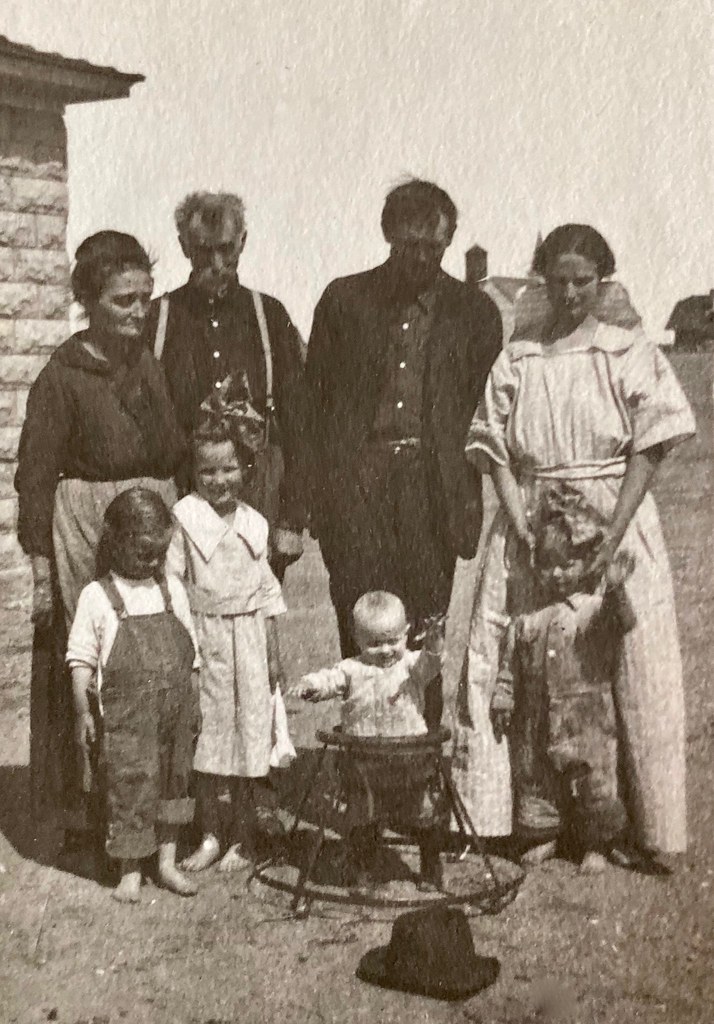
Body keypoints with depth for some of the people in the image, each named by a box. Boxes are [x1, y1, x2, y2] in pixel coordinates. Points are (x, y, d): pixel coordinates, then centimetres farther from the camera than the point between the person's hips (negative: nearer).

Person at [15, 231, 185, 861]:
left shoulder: (153, 365, 8)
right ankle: (85, 819, 13)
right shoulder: (62, 378, -8)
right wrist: (40, 567, -10)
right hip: (85, 534, -5)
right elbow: (36, 478, -7)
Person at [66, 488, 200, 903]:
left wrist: (195, 706, 11)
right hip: (125, 716, -4)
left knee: (174, 782, 12)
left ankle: (168, 862, 27)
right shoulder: (97, 596, -6)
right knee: (128, 787, 1)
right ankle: (130, 872, 15)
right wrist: (84, 712, -8)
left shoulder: (173, 590, 5)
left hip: (174, 713, 4)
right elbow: (81, 659, -4)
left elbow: (190, 652, 11)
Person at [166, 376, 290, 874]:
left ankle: (245, 838, 16)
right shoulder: (185, 519, -4)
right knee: (205, 736, 5)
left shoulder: (254, 523, 5)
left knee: (250, 732, 4)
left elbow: (268, 592, 9)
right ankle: (210, 837, 18)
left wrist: (275, 654, 7)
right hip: (202, 638, -2)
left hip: (248, 637, 2)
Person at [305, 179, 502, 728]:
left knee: (422, 635, 1)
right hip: (356, 475, 0)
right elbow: (315, 399, 9)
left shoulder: (474, 311, 10)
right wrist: (318, 493, 0)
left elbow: (485, 413, 9)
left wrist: (471, 498, -2)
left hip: (432, 482, 0)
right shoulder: (344, 299, 10)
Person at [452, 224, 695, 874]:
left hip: (617, 525, -2)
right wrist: (526, 535, -9)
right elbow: (499, 457, 4)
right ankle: (488, 819, 8)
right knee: (503, 669, -1)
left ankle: (650, 833, 10)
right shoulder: (516, 361, 8)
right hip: (531, 528, 2)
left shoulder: (632, 354, 2)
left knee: (635, 675, -1)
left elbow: (647, 452, -4)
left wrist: (610, 540, -14)